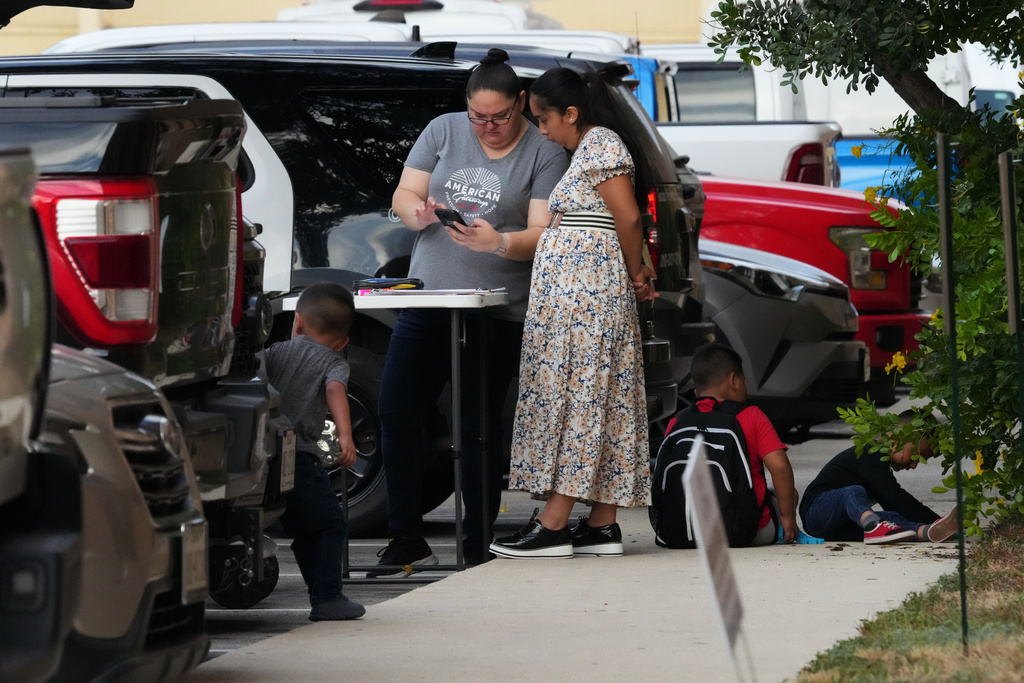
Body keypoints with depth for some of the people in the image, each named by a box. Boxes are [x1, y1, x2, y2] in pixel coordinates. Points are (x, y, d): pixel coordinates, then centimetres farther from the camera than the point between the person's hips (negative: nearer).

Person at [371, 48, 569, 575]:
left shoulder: (543, 153, -4)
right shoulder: (443, 131, 7)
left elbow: (543, 235, -11)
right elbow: (404, 196, 6)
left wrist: (499, 242, -30)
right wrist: (417, 211, -18)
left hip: (496, 310, -4)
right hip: (427, 298, 4)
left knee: (479, 427, -3)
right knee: (396, 412, -3)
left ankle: (477, 544, 4)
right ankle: (406, 541, 3)